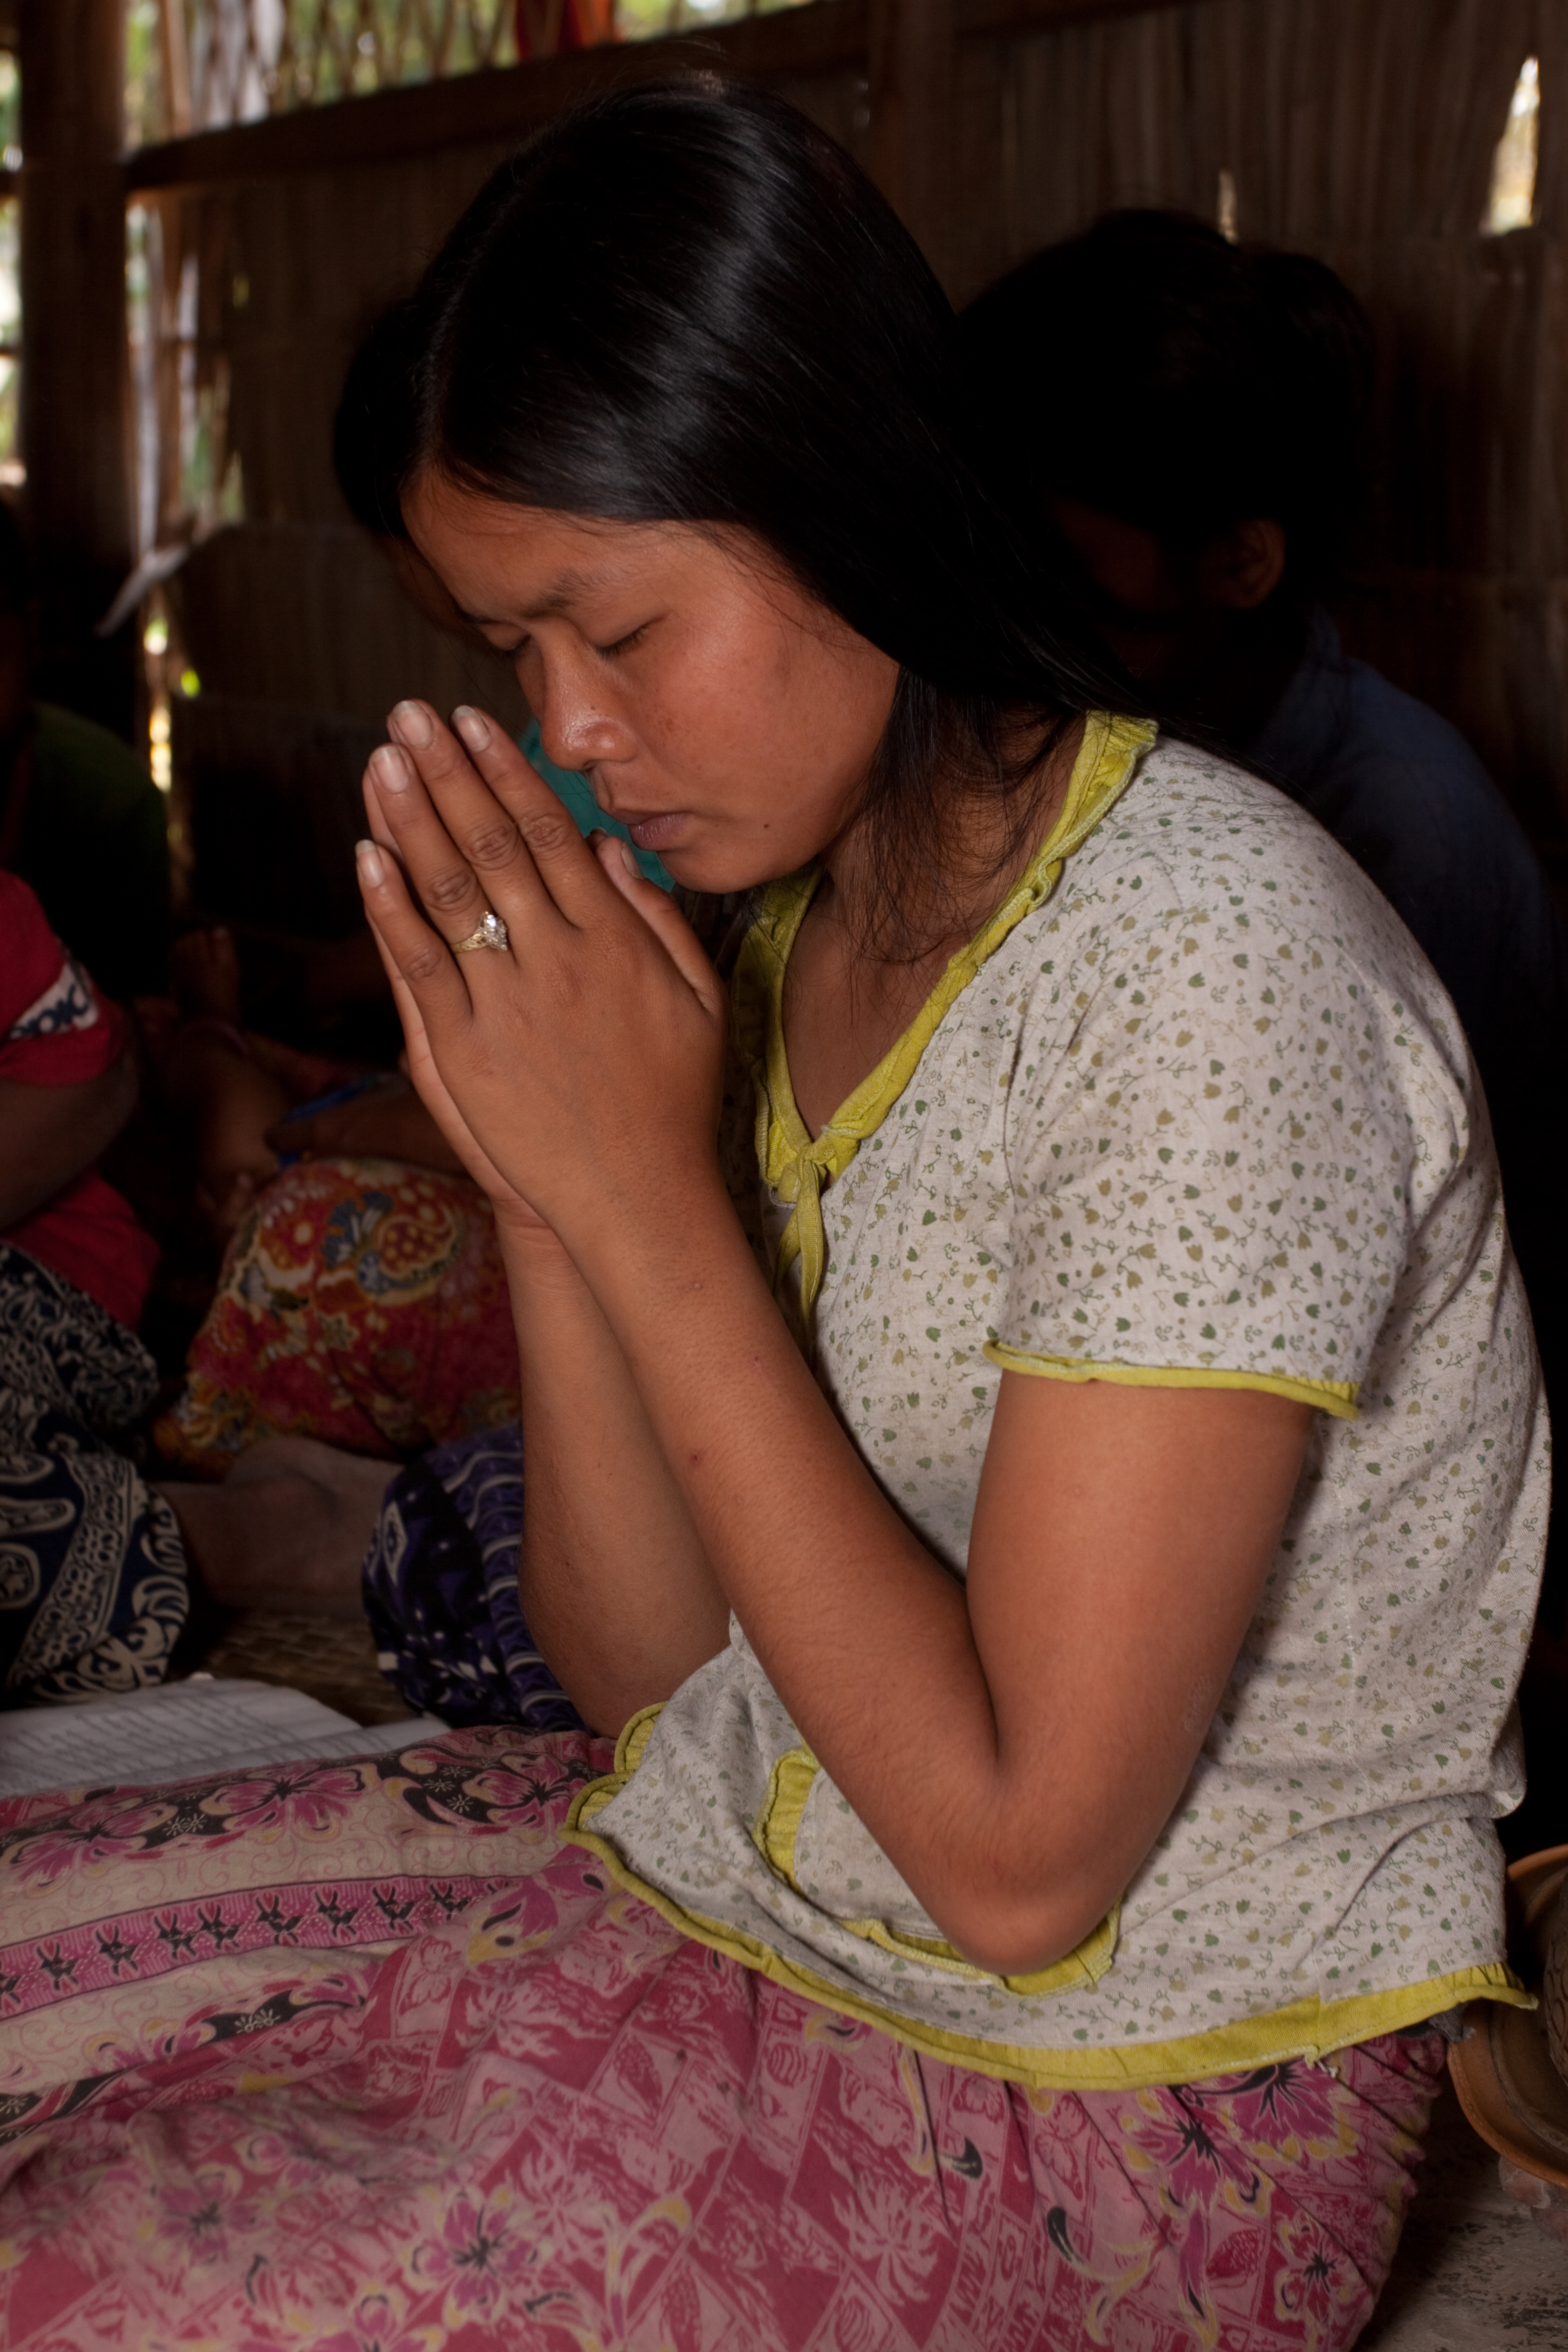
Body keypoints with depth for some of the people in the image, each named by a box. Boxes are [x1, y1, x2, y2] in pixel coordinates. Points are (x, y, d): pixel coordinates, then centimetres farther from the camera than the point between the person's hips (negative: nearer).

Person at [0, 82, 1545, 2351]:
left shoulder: (1209, 968, -23)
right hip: (735, 1867, 7)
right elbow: (649, 1666, 2)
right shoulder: (793, 910, 2)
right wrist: (546, 1179, -14)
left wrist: (649, 1201, -23)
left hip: (1123, 2095, -7)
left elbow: (1020, 1856, -24)